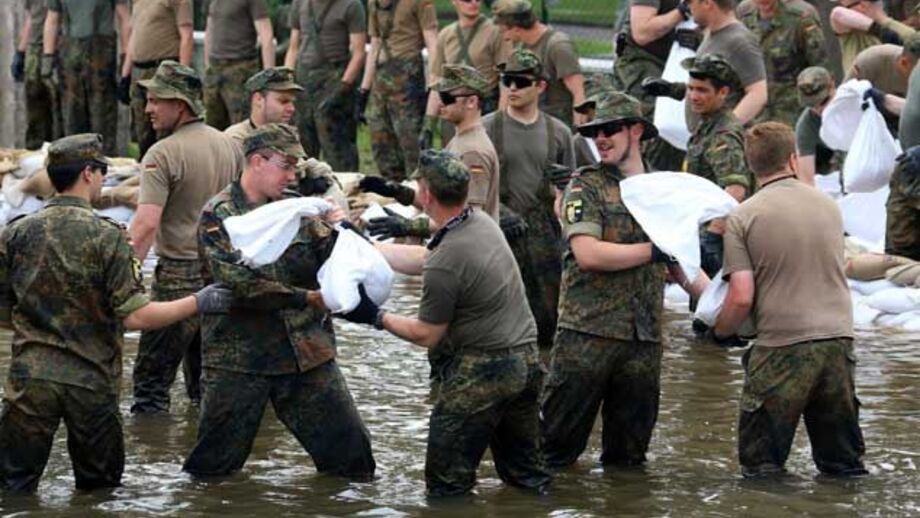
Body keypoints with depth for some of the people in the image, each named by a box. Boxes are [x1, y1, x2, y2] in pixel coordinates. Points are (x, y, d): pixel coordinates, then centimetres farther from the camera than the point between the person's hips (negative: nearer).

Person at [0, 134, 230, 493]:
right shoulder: (107, 237, -9)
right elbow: (134, 317, -14)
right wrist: (197, 303, -3)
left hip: (30, 377, 2)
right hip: (91, 381, -2)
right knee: (100, 489, 15)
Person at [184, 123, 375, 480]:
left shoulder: (295, 207, 9)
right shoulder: (218, 216, -8)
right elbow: (240, 285, -19)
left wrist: (338, 233, -16)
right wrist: (306, 298, -19)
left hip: (307, 352, 5)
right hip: (240, 355, -4)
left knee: (349, 451, 5)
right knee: (214, 464, 3)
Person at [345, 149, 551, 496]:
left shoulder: (445, 265, -22)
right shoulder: (481, 222, 3)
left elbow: (426, 335, -9)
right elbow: (421, 259, 16)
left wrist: (377, 318, 2)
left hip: (485, 370, -9)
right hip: (528, 359, 9)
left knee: (446, 483, 2)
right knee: (527, 475, 17)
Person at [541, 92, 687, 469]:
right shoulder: (585, 186, 0)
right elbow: (588, 253, -15)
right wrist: (654, 250, -11)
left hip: (644, 338, 5)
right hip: (588, 332, -4)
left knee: (629, 456, 12)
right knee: (558, 442, -1)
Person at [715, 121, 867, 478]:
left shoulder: (742, 217, -5)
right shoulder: (829, 207, 9)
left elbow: (742, 298, -10)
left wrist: (719, 331, 9)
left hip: (782, 346, -4)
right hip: (838, 339, 4)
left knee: (761, 463, 6)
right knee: (843, 461, 16)